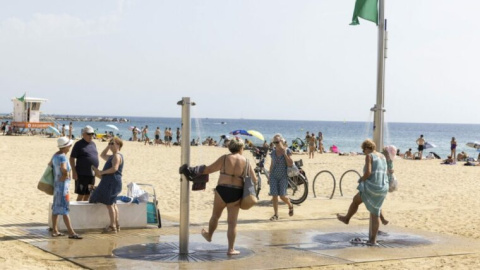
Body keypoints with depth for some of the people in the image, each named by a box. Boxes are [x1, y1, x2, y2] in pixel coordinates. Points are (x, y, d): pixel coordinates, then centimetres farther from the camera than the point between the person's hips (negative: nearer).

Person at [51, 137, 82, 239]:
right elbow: (64, 168, -37)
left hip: (56, 184, 10)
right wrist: (66, 175, -18)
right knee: (65, 209, -10)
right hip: (63, 185, -10)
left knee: (56, 208, 13)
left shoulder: (55, 155, 10)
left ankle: (54, 230, 19)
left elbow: (50, 164, 27)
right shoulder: (62, 157, -19)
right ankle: (71, 233, -10)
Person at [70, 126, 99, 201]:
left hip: (92, 174, 6)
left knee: (88, 195, 11)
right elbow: (72, 158, -8)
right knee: (81, 194, -4)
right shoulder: (79, 144, -6)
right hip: (82, 174, -6)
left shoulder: (93, 144, 14)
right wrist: (74, 172, -15)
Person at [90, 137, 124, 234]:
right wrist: (108, 146, 21)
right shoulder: (113, 156, 20)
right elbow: (102, 155, 34)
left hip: (112, 182, -11)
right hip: (109, 181, 11)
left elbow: (115, 168, -26)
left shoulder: (117, 156, -13)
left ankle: (112, 227, -9)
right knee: (112, 204, 16)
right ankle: (116, 225, 22)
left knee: (109, 204, -10)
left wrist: (102, 172, -20)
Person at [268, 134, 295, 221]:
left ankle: (290, 205, 26)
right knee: (274, 195, -5)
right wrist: (269, 177, 12)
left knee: (282, 196, -6)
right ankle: (276, 214, 4)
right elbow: (272, 165, 13)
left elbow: (290, 164, -14)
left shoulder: (287, 151, -6)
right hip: (274, 176, 3)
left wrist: (284, 153, -18)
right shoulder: (273, 152, 5)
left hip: (283, 176, -3)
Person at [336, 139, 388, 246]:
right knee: (375, 214, 11)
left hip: (371, 188, -6)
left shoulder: (369, 156, -9)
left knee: (355, 200, 22)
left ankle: (346, 218, 46)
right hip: (383, 189, 7)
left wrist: (362, 180, 0)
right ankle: (373, 240, 10)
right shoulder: (382, 156, 14)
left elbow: (368, 172, -20)